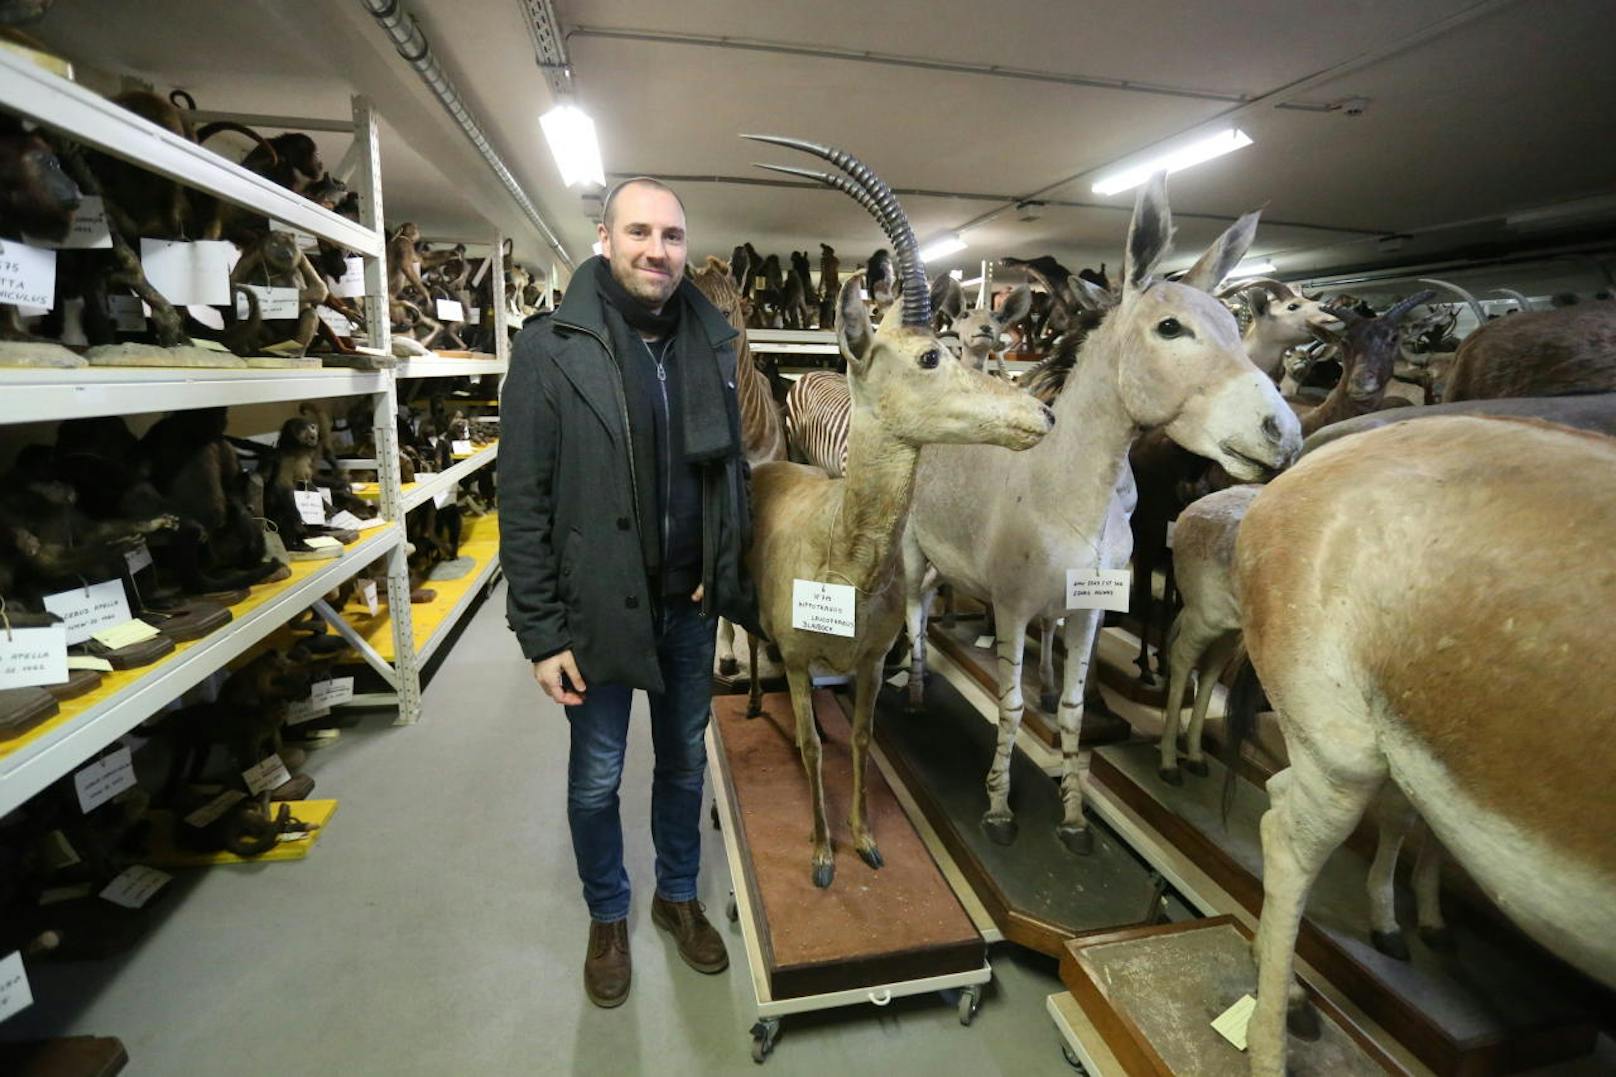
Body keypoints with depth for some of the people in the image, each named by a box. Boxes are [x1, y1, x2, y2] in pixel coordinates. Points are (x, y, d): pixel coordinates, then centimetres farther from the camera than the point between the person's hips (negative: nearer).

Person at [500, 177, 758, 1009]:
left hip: (691, 606, 4)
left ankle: (678, 896, 45)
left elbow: (735, 473, 8)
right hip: (598, 607, -3)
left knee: (685, 763, 20)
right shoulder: (551, 347, -10)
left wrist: (737, 582, 3)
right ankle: (608, 917, 41)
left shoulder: (713, 344, 2)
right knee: (596, 778, 15)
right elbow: (523, 504, -10)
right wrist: (541, 631, -11)